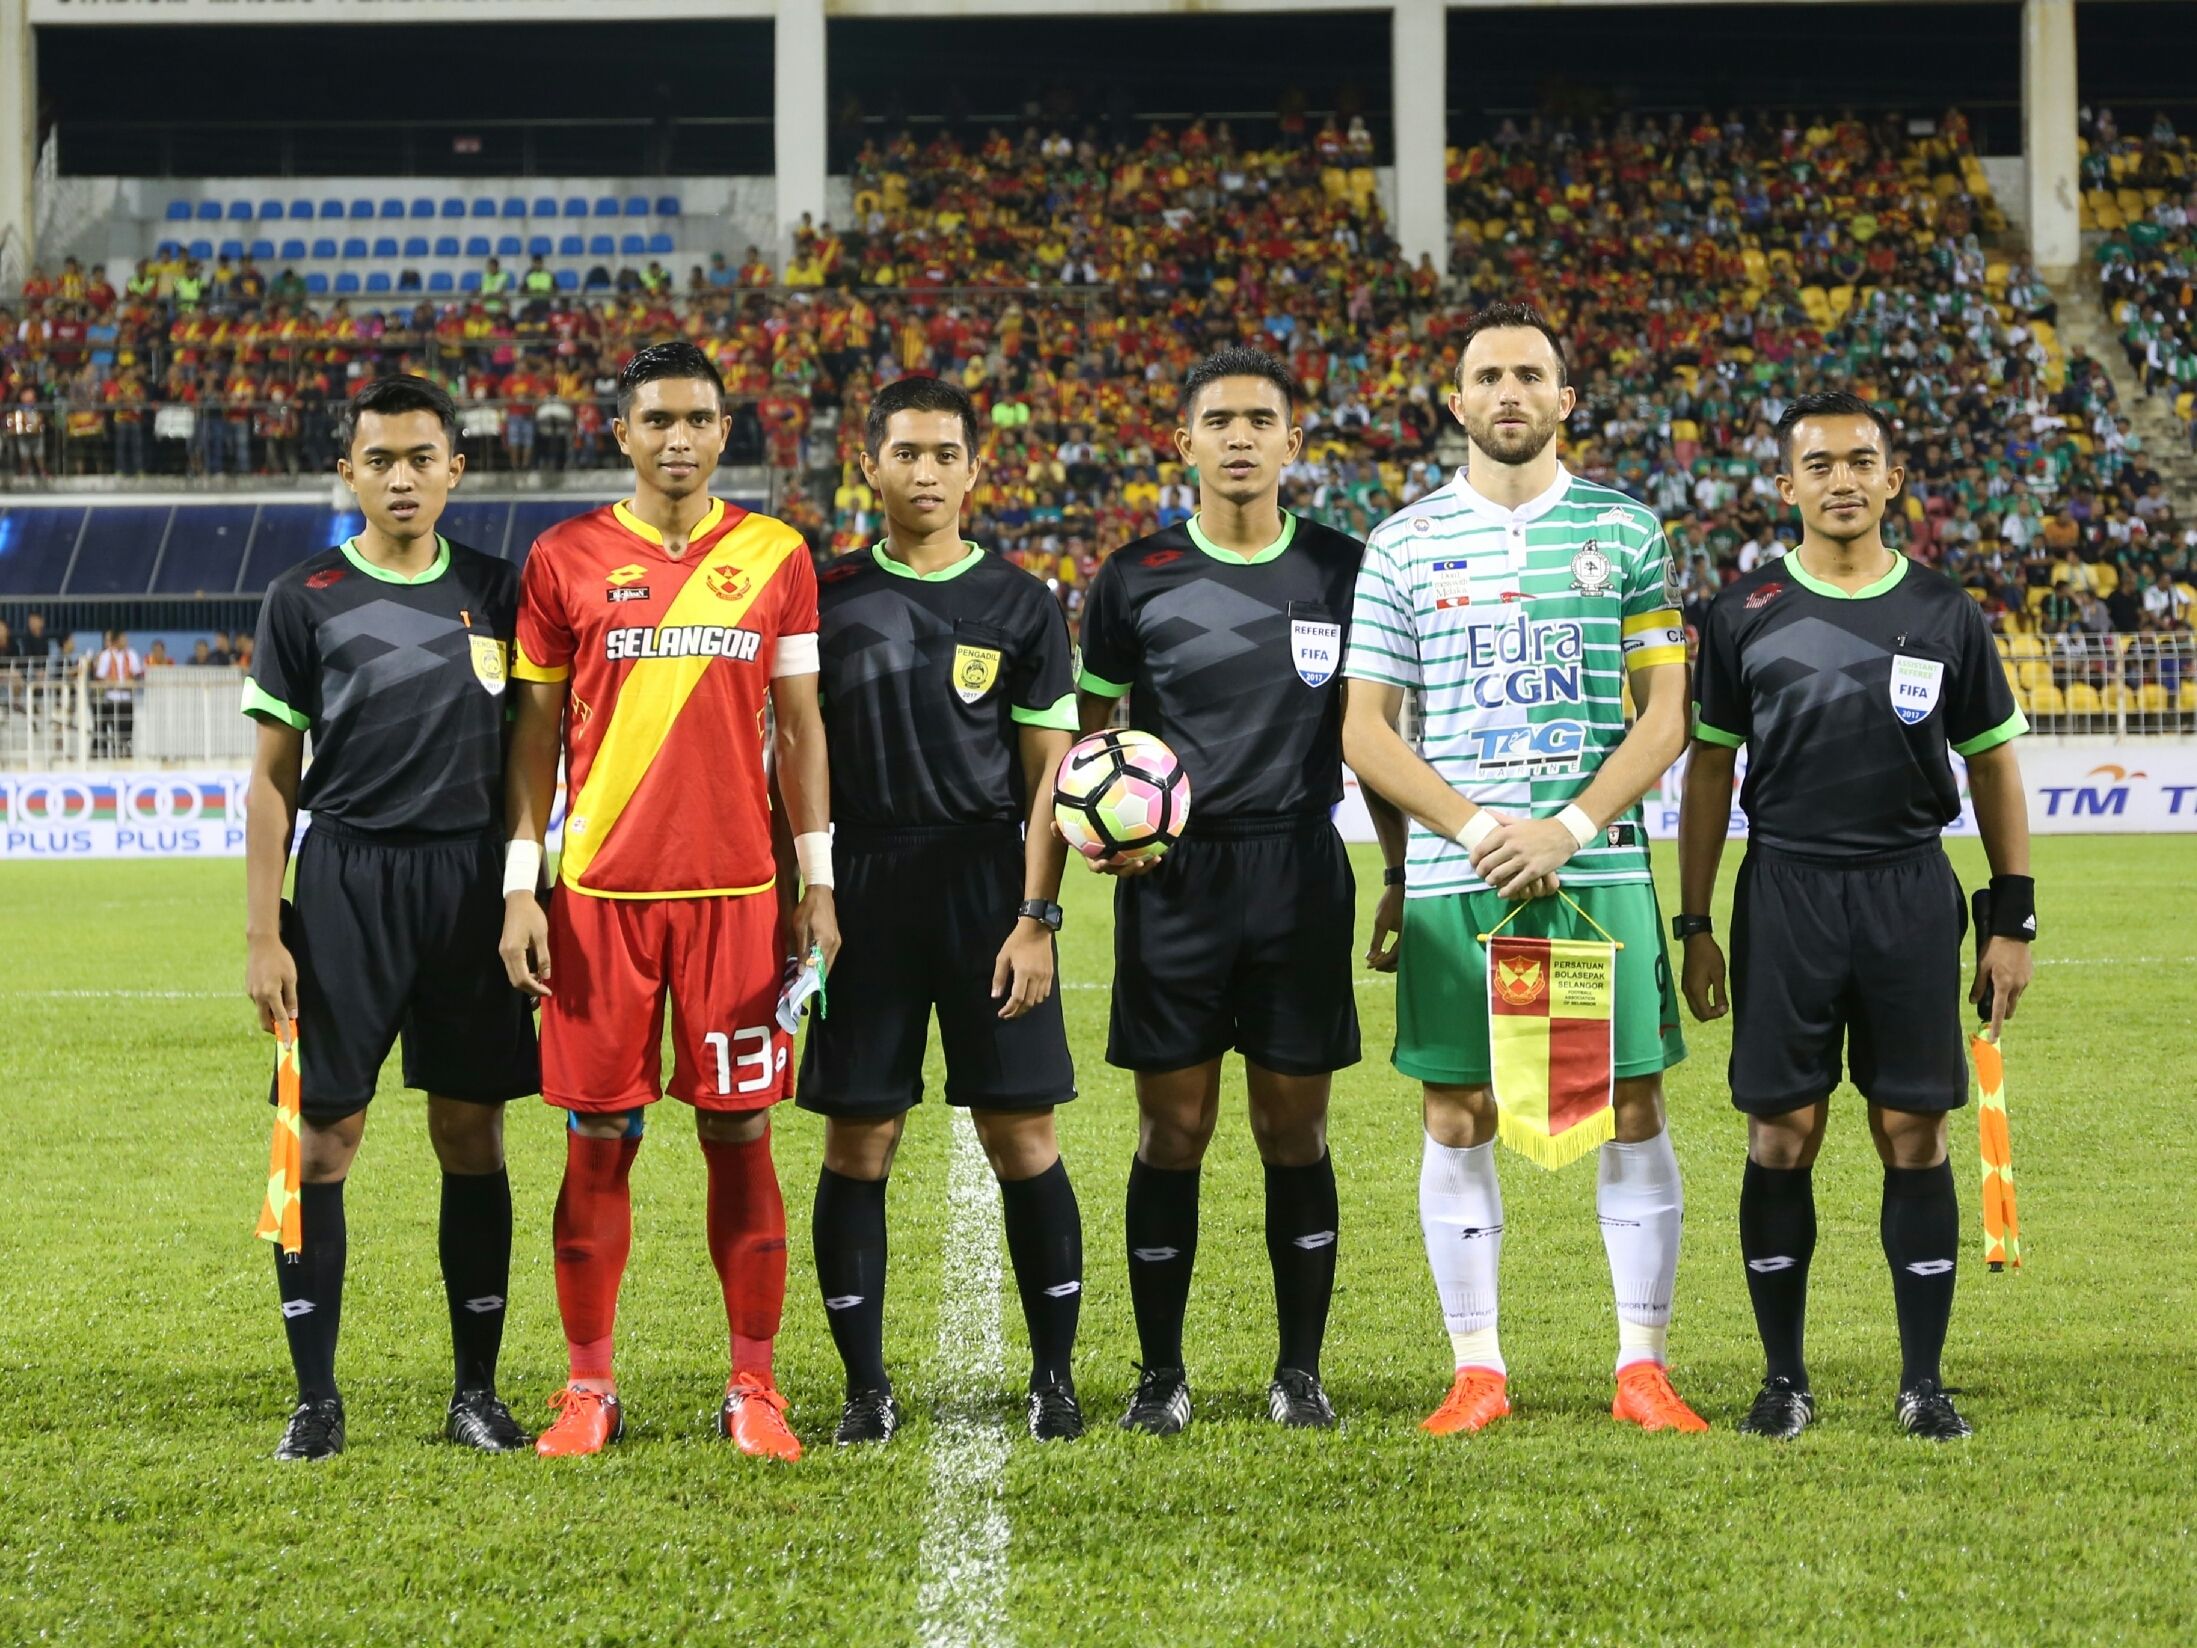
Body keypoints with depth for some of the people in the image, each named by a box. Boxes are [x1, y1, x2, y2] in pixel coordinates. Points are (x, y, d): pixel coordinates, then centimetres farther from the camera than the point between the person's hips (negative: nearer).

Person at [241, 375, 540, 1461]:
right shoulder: (306, 600, 1)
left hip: (472, 881, 2)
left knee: (471, 1134, 5)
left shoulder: (496, 592, 8)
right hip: (347, 878, -2)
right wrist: (263, 932, -4)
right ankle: (315, 1400, 4)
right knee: (325, 1135, -3)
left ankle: (476, 1392, 13)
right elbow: (274, 775, 2)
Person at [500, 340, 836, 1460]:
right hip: (599, 893, 0)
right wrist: (521, 885, 0)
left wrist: (818, 883, 4)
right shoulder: (566, 560, 3)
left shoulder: (775, 557, 6)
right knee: (598, 1141, 2)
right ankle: (588, 1389, 11)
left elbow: (800, 727, 9)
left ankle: (753, 1389, 9)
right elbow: (535, 730, 6)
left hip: (737, 892, 0)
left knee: (741, 1136, 2)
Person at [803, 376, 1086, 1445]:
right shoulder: (829, 598, 7)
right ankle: (866, 1386, 9)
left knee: (1023, 1135, -2)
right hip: (862, 886, 1)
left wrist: (1037, 918, -6)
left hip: (988, 886, -1)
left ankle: (1055, 1375, 8)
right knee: (858, 1140, 1)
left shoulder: (1020, 605, 5)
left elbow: (1049, 773, 3)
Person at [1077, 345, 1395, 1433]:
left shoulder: (1342, 571, 6)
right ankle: (1160, 1375, 11)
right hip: (1171, 876, 0)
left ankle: (1300, 1371, 14)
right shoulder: (1137, 578, 3)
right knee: (1172, 1129, 2)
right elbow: (1085, 729, 11)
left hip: (1300, 872, 1)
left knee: (1295, 1129, 4)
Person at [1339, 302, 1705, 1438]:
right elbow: (1365, 727, 4)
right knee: (1459, 1117, 2)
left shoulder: (1624, 531, 6)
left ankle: (1645, 1367, 7)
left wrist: (1570, 828, -11)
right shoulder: (1404, 543, 6)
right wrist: (1474, 829, -10)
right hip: (1452, 876, 0)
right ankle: (1476, 1371, 10)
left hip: (1600, 868, 0)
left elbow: (1666, 711, 3)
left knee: (1631, 1107, -1)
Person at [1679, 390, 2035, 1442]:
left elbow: (1993, 766, 10)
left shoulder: (1944, 616, 5)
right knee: (1781, 1137, 0)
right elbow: (1709, 771, 7)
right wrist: (1695, 925, 3)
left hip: (1911, 892, 1)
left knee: (1916, 1136, 0)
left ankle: (1924, 1382, 8)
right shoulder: (1745, 614, 4)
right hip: (1785, 890, 0)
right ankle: (1784, 1378, 10)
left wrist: (2013, 923, 5)